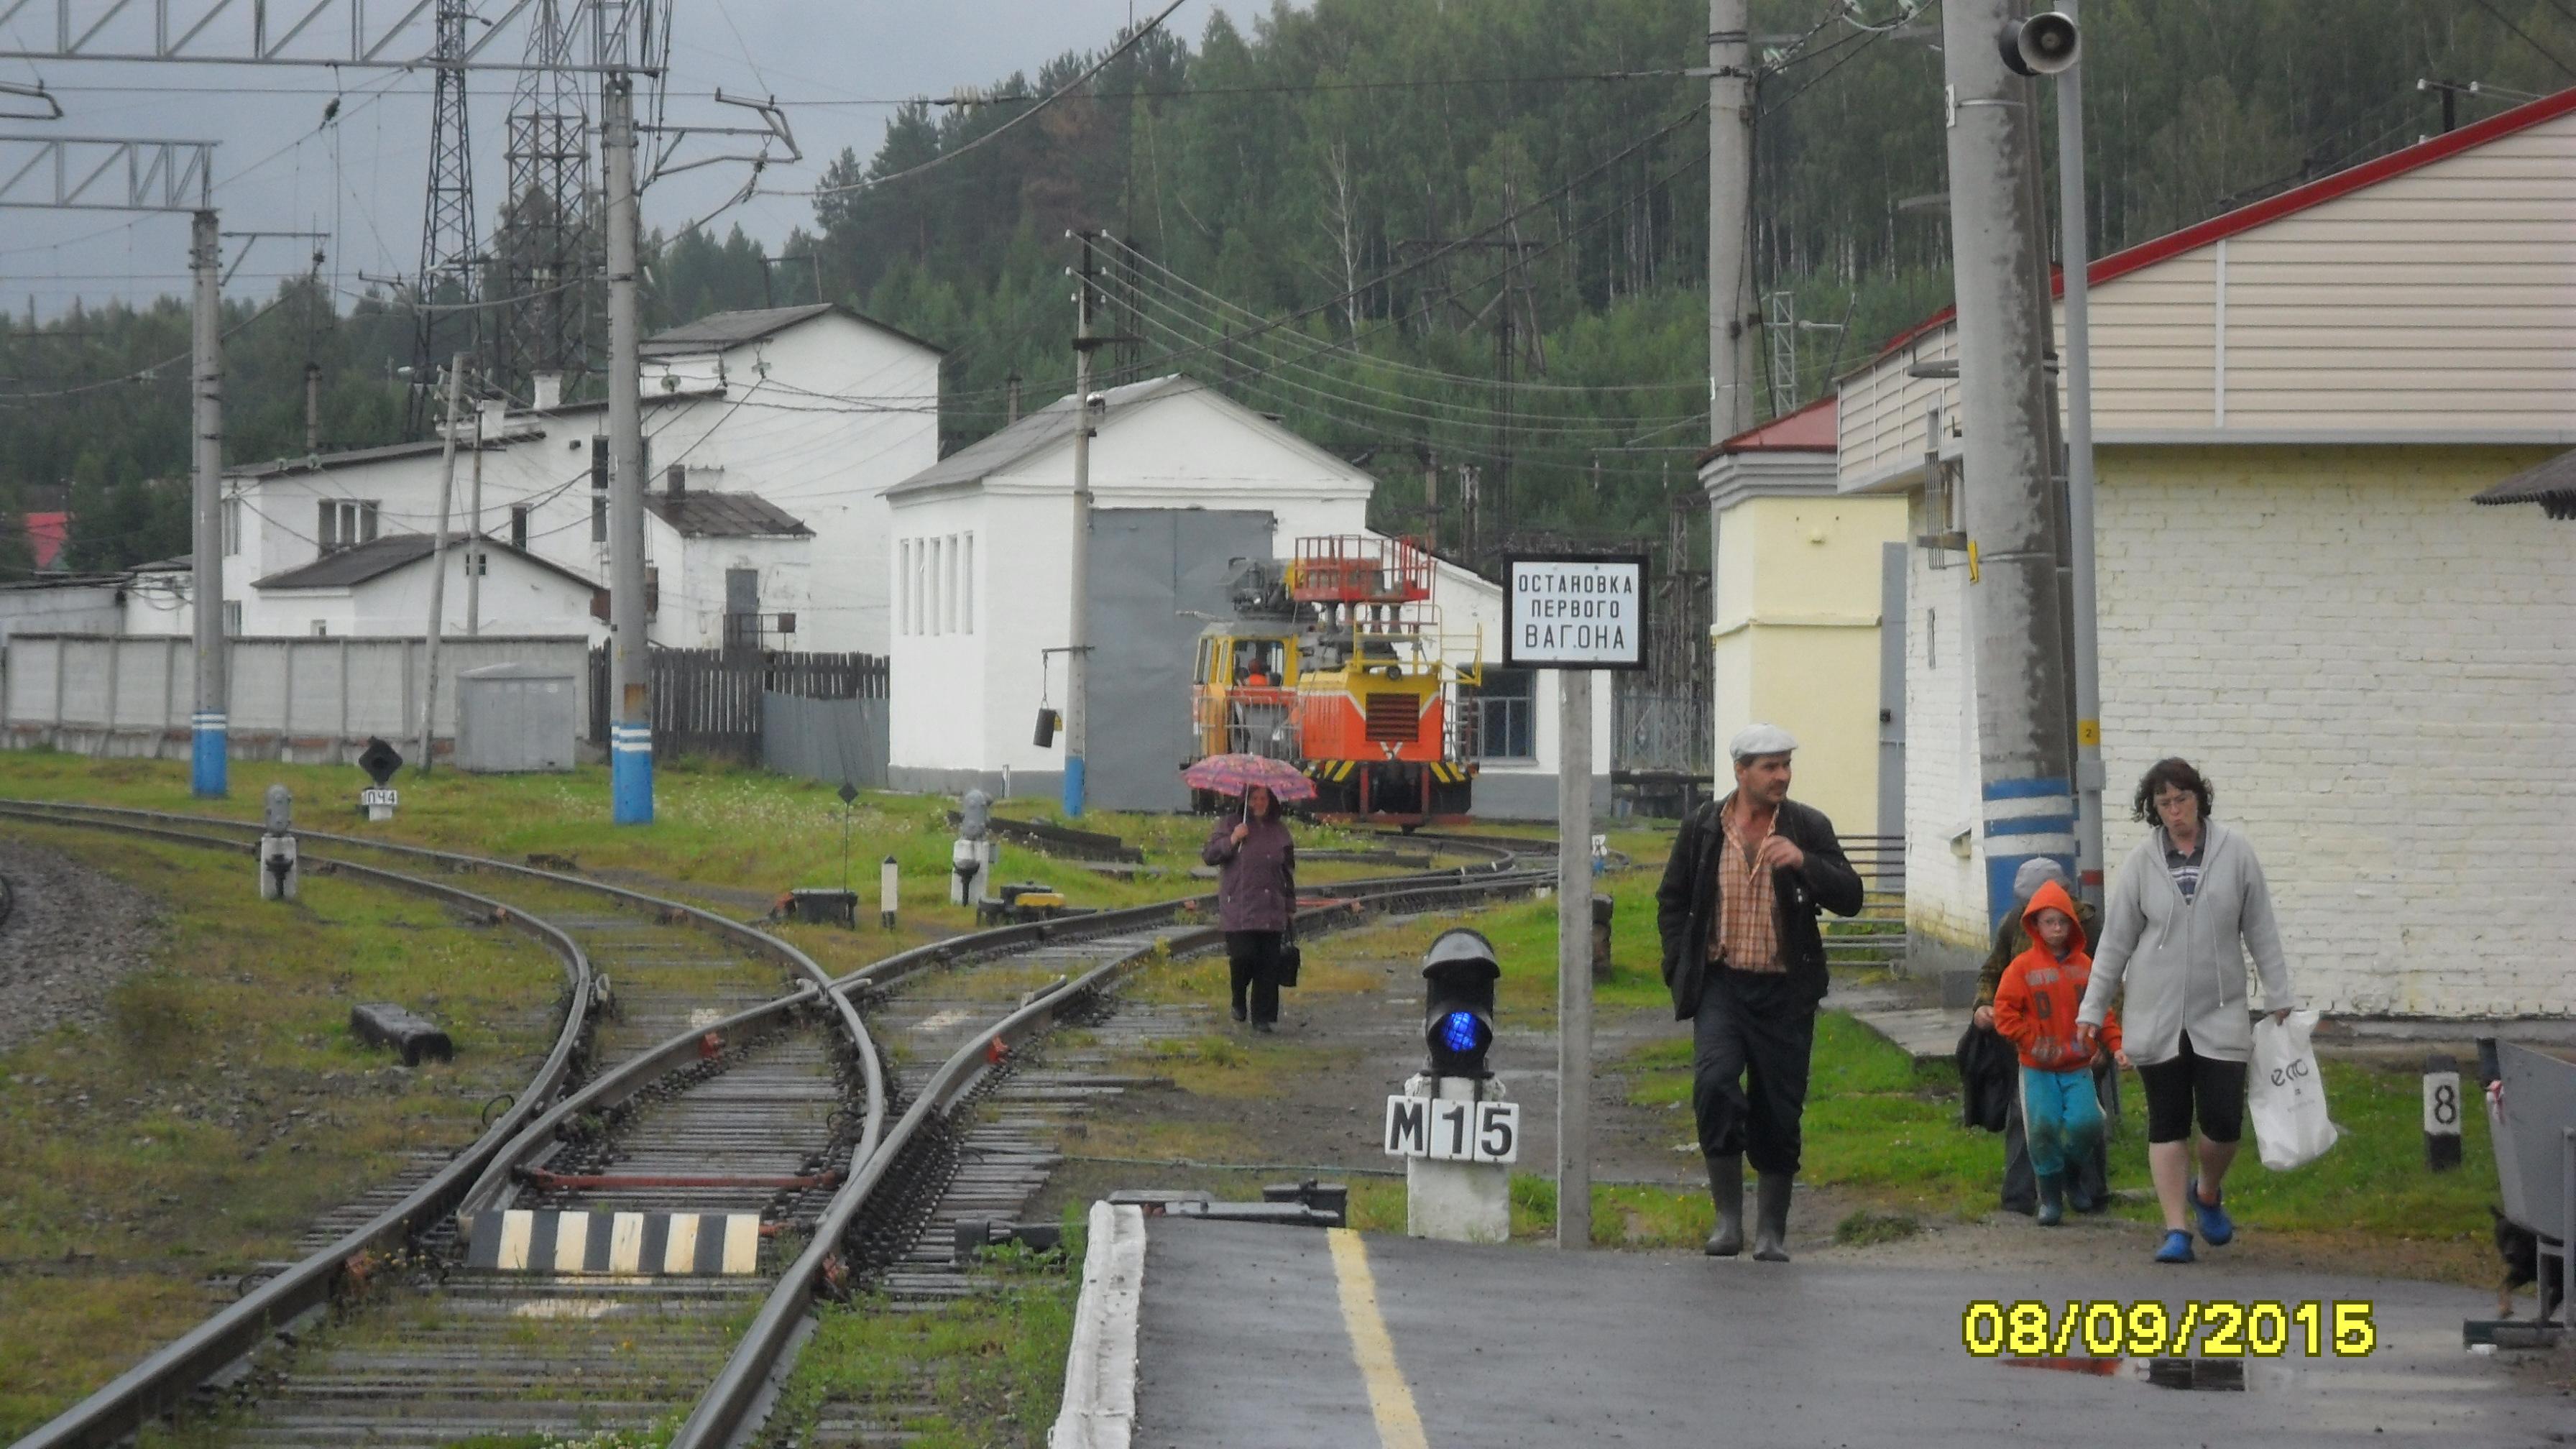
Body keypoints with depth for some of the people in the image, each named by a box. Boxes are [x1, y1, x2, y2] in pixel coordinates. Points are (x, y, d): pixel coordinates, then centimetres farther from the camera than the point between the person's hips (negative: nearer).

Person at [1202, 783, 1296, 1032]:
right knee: (1243, 956, -12)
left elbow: (1288, 869, 19)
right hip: (1238, 907, -3)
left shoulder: (1279, 830, 14)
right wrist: (1232, 840, -13)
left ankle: (1264, 1017, 4)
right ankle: (1239, 1000, 17)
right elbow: (1209, 856, 1)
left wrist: (1290, 904, 17)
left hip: (1271, 910, 3)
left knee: (1268, 964, -2)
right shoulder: (1229, 825, 5)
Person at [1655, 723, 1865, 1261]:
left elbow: (1849, 898, -4)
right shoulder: (1703, 827, 5)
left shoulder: (1808, 828, 2)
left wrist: (1804, 863, -21)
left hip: (1785, 989, 0)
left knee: (1779, 1110, 3)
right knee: (1715, 1084, -21)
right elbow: (1672, 900, 15)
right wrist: (1680, 968, 4)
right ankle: (1728, 1217, -11)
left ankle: (1772, 1230, 15)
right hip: (1722, 982, 0)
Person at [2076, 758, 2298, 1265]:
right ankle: (2176, 1231, 7)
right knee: (2167, 1123, 2)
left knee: (2224, 1120, -4)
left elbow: (2261, 931, 4)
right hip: (2155, 1014, 0)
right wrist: (2093, 1009, 5)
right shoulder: (2142, 861, 1)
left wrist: (2280, 999, 4)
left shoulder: (2234, 852, -1)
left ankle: (2208, 1193, 27)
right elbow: (2115, 939, 6)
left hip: (2220, 1013, 0)